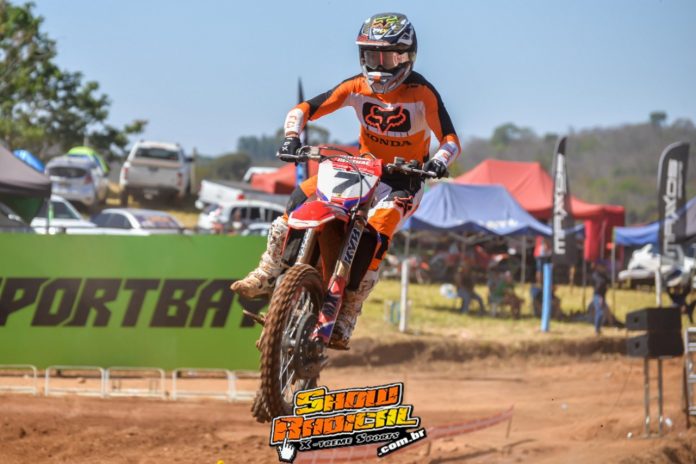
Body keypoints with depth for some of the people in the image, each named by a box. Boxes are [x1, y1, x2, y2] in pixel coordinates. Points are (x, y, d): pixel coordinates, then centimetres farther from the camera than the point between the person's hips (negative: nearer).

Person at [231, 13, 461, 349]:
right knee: (303, 195, -20)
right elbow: (304, 109, -9)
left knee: (377, 232, -32)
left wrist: (438, 162, -41)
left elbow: (451, 140, -19)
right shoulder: (358, 87, -8)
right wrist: (292, 137, -29)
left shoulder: (421, 93, -16)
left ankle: (346, 319, -29)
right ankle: (268, 273, -10)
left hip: (404, 179, -4)